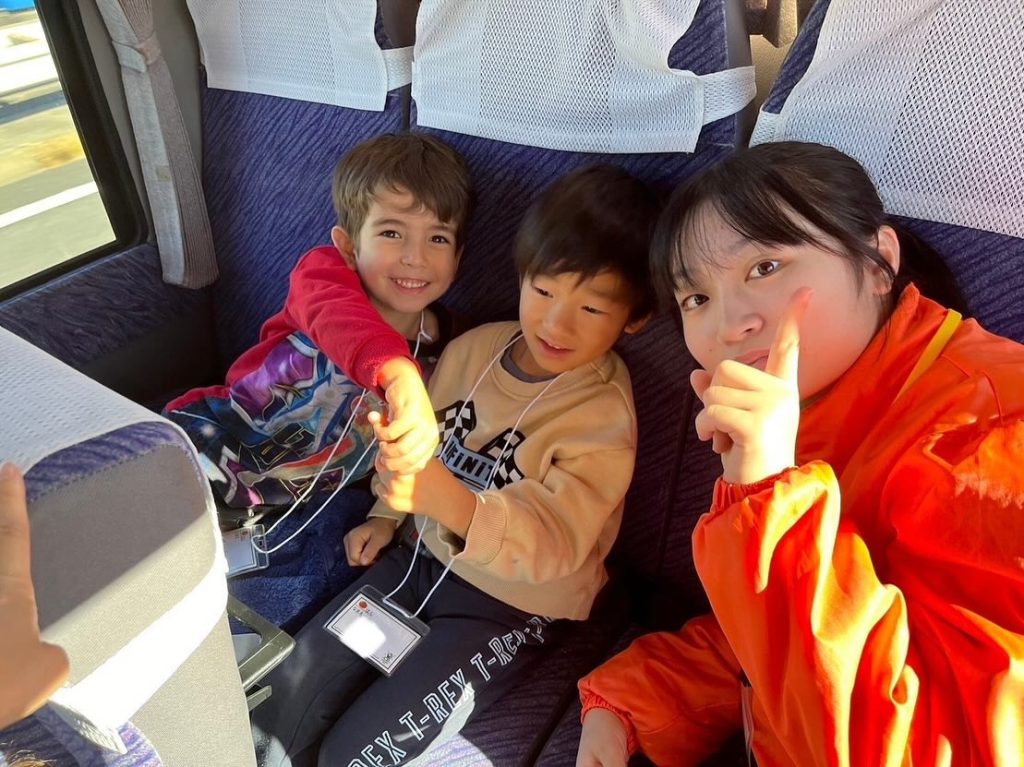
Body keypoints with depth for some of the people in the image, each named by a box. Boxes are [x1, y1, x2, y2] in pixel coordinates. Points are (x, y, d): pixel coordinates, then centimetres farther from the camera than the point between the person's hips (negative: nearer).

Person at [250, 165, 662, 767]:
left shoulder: (603, 416, -20)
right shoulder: (475, 346, -3)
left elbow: (553, 541, -31)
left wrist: (448, 500, -46)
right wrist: (388, 516, 7)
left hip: (510, 607, -5)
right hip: (421, 560, 5)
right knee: (279, 717, 1)